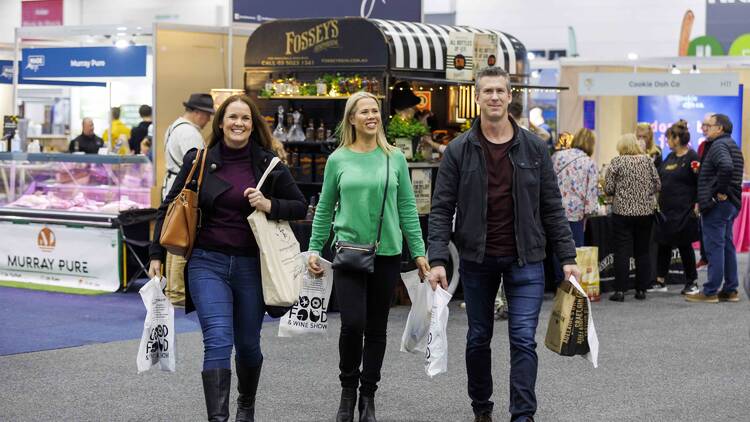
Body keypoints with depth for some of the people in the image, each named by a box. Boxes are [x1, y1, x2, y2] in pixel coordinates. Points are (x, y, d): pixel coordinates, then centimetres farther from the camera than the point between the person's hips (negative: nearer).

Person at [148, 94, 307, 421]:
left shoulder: (268, 165, 2)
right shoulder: (199, 161, 2)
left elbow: (300, 207, 7)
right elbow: (169, 208, 9)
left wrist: (270, 206, -12)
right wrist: (157, 255, 4)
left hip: (250, 265, 2)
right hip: (207, 262, -1)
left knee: (248, 344, 13)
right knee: (218, 340, -16)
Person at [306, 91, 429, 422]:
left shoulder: (394, 158, 4)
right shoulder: (338, 160, 2)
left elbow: (407, 208, 6)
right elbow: (324, 209, 8)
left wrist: (418, 252, 3)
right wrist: (314, 248, 3)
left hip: (387, 254, 1)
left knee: (376, 329, 7)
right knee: (353, 323, -12)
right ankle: (348, 388, 11)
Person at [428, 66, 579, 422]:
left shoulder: (534, 148, 1)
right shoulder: (459, 150, -2)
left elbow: (552, 207, 4)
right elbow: (441, 209, -3)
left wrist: (567, 257, -1)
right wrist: (437, 259, -13)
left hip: (525, 259, 0)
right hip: (476, 259, 1)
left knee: (524, 339, -6)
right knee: (478, 338, 12)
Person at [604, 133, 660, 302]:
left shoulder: (617, 162, -6)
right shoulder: (647, 160, 2)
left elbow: (608, 189, -6)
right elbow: (657, 186, 3)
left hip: (623, 211, -3)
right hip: (646, 211, 3)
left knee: (622, 252, -1)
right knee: (643, 251, 9)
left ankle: (620, 290, -3)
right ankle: (641, 290, 11)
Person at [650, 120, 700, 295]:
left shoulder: (692, 157, -11)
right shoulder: (670, 157, 12)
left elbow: (700, 183, -12)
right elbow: (659, 178, 22)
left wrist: (698, 203, -19)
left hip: (684, 211, -7)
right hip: (666, 208, 7)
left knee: (684, 245, 1)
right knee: (664, 244, 10)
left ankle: (692, 282, 13)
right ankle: (660, 281, 18)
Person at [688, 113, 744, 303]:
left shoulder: (718, 145, -15)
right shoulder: (732, 145, 18)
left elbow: (726, 166, -33)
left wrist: (720, 192, -24)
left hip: (717, 204, -10)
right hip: (731, 203, 10)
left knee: (714, 247, -6)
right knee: (727, 246, 12)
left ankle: (710, 292, -2)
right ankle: (730, 290, 16)